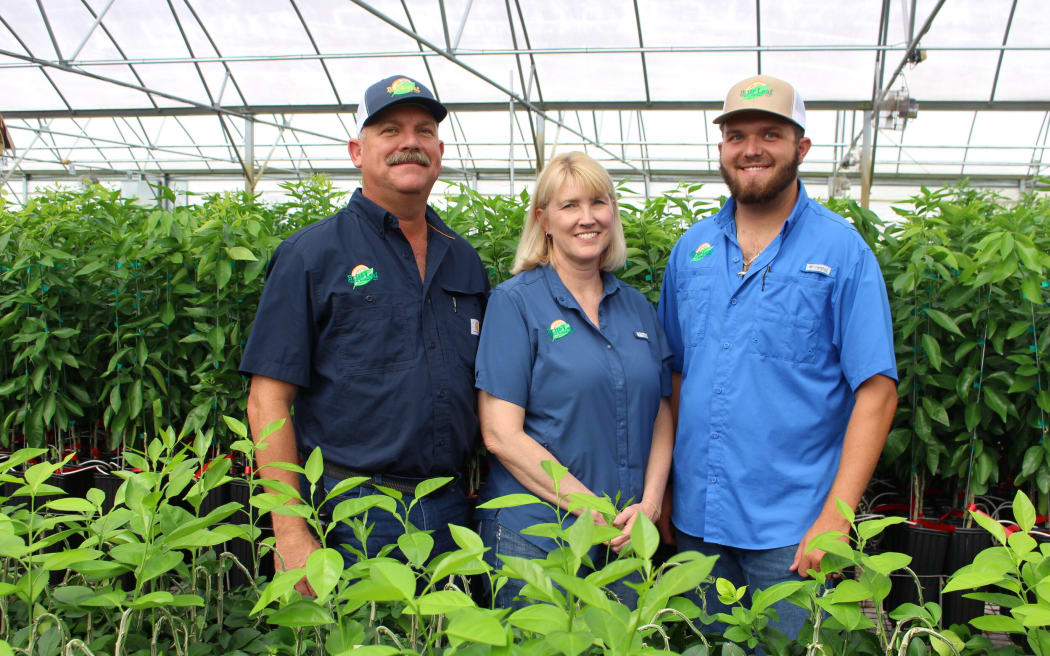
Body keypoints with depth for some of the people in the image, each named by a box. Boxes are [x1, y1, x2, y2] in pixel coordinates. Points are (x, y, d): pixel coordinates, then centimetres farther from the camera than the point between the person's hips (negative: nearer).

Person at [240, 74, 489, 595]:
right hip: (350, 514, -4)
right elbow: (268, 402, -8)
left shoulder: (464, 260, 11)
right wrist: (291, 534, -13)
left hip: (450, 512, 5)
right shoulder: (311, 254, -4)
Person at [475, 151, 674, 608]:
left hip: (629, 537, 5)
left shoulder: (637, 307, 10)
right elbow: (500, 434, -13)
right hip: (534, 536, -4)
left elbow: (662, 416, 11)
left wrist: (650, 503, -6)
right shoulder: (515, 302, -6)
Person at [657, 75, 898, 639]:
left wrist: (836, 516, -16)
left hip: (789, 528, -4)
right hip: (695, 519, 4)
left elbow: (876, 390, -9)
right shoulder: (691, 249, 7)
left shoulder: (841, 249, -6)